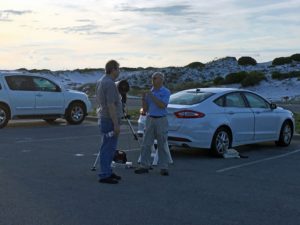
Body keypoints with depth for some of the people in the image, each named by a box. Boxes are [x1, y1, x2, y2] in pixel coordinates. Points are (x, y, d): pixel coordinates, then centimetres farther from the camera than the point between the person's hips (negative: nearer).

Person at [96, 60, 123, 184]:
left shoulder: (100, 81, 13)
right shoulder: (110, 84, -18)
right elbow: (111, 105, -23)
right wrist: (116, 124, -21)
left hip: (103, 118, 10)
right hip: (110, 120, -10)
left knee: (109, 147, 17)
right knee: (108, 148, -5)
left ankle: (107, 172, 24)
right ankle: (104, 175, -1)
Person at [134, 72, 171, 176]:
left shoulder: (166, 92, -2)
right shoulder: (149, 92, 11)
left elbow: (163, 105, -17)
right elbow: (145, 109, 8)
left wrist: (152, 97, -17)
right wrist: (143, 99, -8)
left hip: (161, 120, -4)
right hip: (150, 119, 4)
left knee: (162, 145, 1)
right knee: (146, 144, 1)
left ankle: (164, 167, 6)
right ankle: (144, 166, 6)